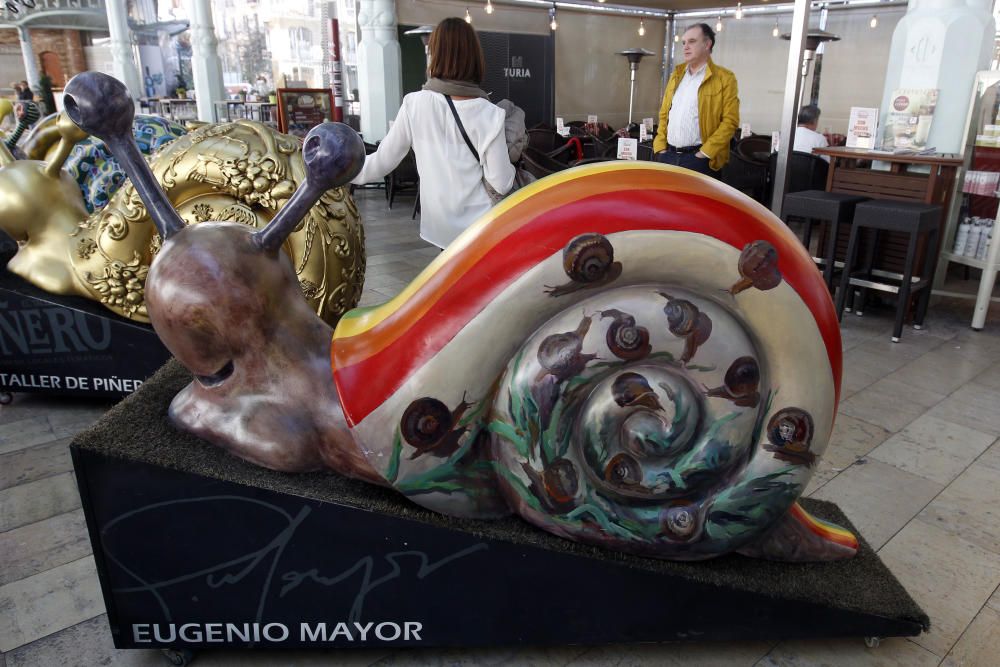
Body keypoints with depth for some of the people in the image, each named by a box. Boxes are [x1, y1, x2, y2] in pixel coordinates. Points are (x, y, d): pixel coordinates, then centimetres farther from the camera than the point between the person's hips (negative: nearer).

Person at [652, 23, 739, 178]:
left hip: (698, 158, -5)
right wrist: (660, 146, 5)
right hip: (668, 155, 5)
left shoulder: (724, 78, -2)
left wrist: (705, 153, -14)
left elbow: (730, 121, -8)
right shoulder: (677, 74, 16)